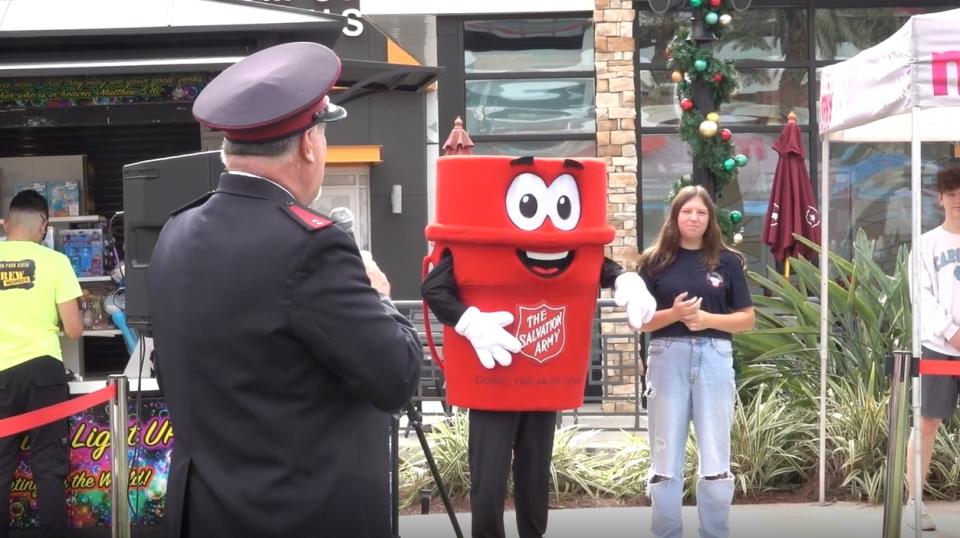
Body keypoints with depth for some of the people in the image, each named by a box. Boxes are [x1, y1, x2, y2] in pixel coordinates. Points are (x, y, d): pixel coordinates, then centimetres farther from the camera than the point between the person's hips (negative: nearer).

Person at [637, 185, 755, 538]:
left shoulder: (727, 261, 5)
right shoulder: (656, 261, 4)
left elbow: (747, 318, 5)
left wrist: (708, 318, -11)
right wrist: (673, 313, -16)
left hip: (713, 358, 0)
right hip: (667, 357, 0)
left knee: (716, 462, 3)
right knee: (665, 462, 5)